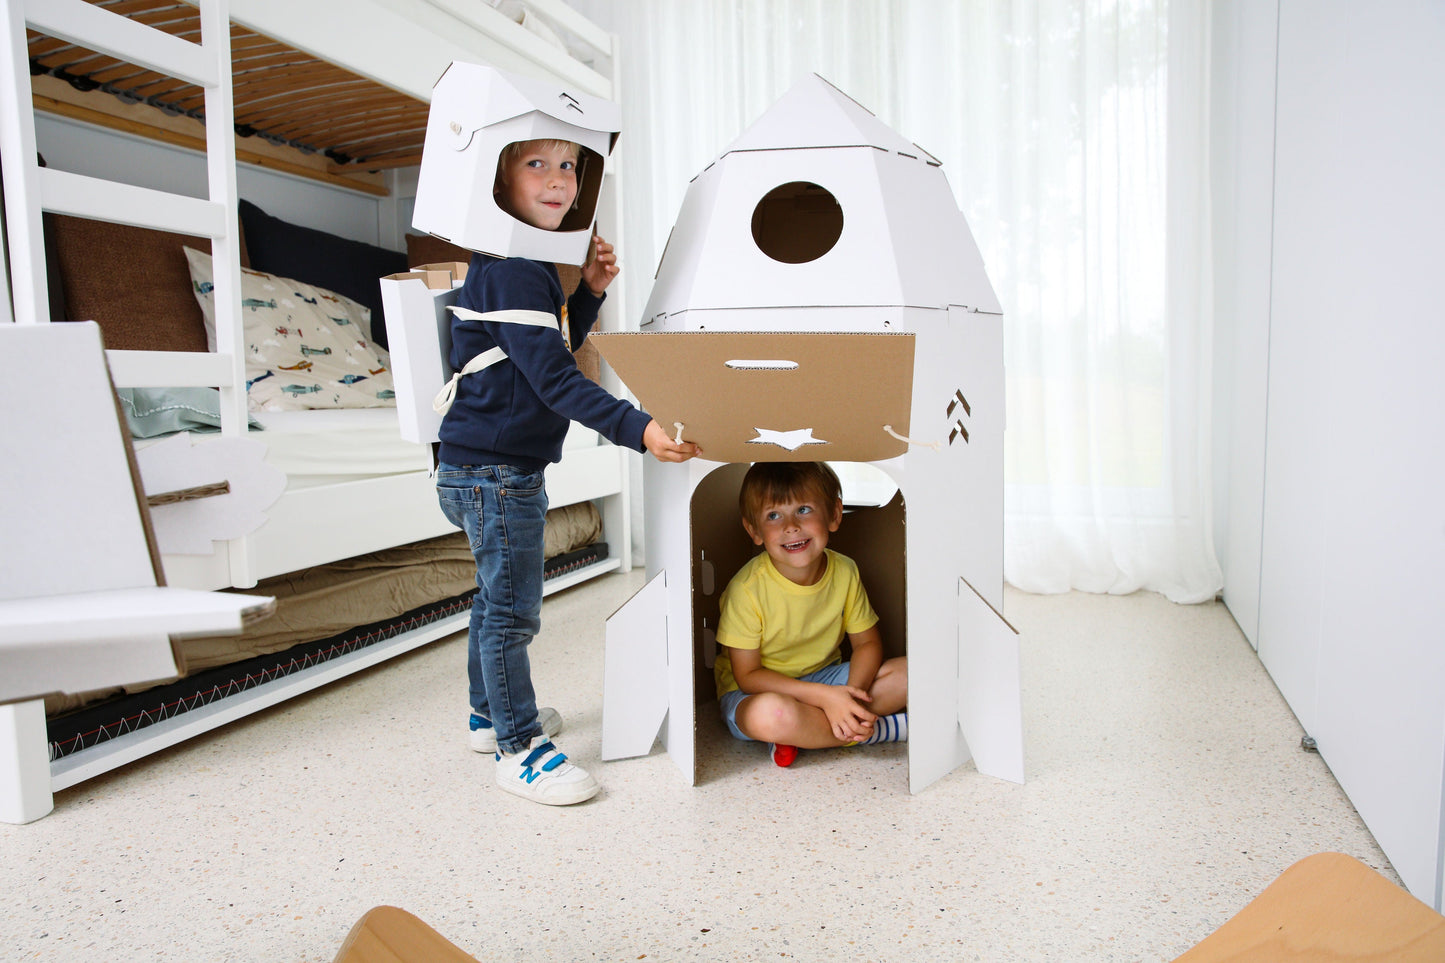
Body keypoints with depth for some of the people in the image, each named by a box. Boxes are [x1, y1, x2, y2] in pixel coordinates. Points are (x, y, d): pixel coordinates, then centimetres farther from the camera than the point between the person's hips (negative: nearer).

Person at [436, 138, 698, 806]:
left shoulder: (526, 265, 13)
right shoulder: (511, 270, -19)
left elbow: (550, 352, 18)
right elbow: (553, 379, -26)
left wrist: (589, 292, 7)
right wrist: (637, 429, -34)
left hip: (498, 470, 11)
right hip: (494, 471, -11)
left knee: (498, 598, 22)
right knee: (512, 609, 0)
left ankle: (491, 714, 39)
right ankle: (518, 747, 13)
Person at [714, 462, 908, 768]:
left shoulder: (845, 573, -9)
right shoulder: (747, 588, -22)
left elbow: (867, 642, 1)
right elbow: (747, 675, -18)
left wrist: (853, 693, -21)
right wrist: (825, 697, -28)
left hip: (824, 679, 5)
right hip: (756, 691, -4)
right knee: (770, 714, -40)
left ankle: (803, 734, -18)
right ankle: (881, 729, -16)